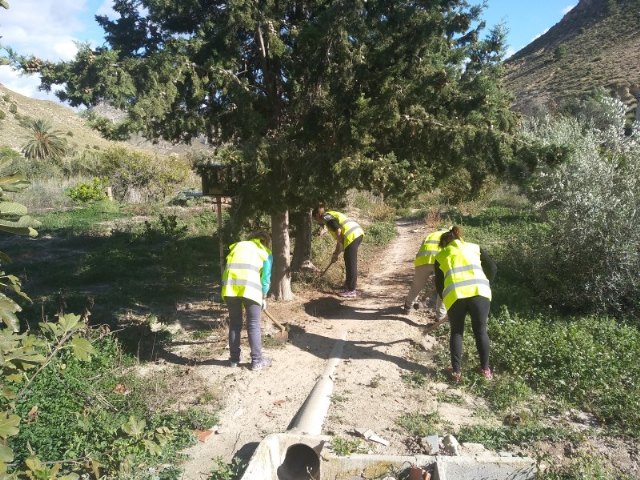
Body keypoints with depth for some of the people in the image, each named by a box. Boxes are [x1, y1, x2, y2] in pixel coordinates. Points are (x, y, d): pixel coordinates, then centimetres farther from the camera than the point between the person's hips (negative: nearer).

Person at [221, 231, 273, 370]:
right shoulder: (266, 252, 20)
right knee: (253, 325, 7)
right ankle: (257, 360, 13)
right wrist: (264, 297, 28)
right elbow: (265, 278, 17)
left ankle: (234, 359, 23)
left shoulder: (238, 245, 30)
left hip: (230, 284, 3)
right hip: (249, 286, -3)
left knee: (234, 324, 15)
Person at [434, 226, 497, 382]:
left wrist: (445, 298, 33)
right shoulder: (474, 247, 22)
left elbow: (439, 283, 19)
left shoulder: (441, 256, 20)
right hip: (479, 292, 1)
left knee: (456, 332, 16)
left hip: (454, 295, 0)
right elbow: (492, 267, 16)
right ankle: (485, 369, 23)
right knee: (481, 331, 15)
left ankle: (456, 371, 16)